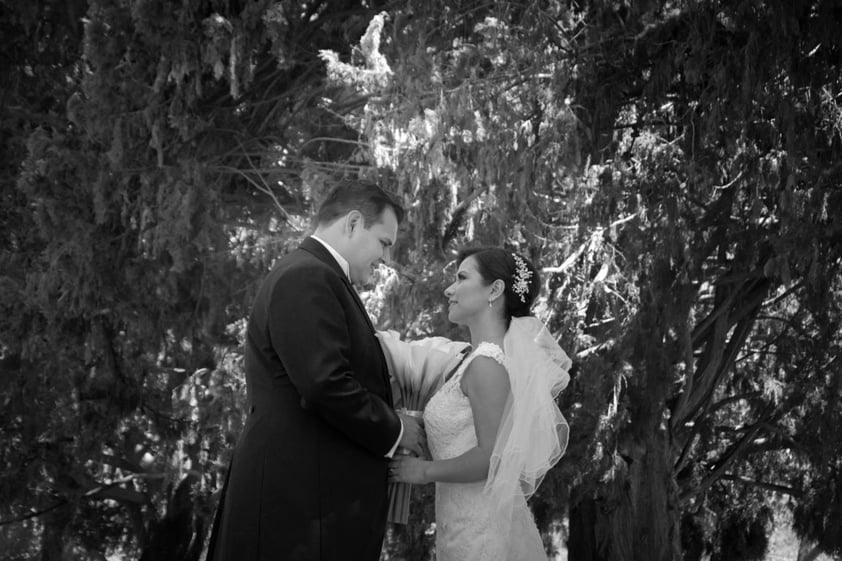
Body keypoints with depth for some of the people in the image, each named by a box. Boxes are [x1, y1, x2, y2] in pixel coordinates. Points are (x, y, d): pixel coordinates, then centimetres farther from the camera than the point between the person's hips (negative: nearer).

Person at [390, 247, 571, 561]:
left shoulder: (486, 363, -17)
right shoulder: (508, 354, 8)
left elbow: (491, 456, -22)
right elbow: (556, 430, 13)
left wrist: (426, 471, -11)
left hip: (478, 532, -8)